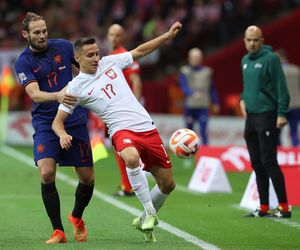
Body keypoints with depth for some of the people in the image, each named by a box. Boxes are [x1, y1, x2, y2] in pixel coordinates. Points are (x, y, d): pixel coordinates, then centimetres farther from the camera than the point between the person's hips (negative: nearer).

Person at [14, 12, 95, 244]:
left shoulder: (63, 46, 3)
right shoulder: (23, 62, -5)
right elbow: (34, 94, -20)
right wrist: (57, 96, -37)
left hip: (75, 120, 2)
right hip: (45, 123, -2)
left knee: (88, 178, 2)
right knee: (46, 173, -22)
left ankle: (77, 218, 33)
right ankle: (58, 231, -8)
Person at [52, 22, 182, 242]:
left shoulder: (110, 62, 11)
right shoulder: (76, 87, 1)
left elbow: (140, 51, 23)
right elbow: (58, 120, 2)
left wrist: (168, 35, 20)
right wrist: (63, 134, -20)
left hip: (147, 127, 5)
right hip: (122, 130, -5)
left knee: (168, 184, 5)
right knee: (132, 158, -41)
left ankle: (145, 219, 30)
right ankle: (150, 212, -27)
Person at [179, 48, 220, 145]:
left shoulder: (207, 71, 7)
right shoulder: (184, 71, 3)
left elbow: (212, 89, 14)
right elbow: (184, 87, -8)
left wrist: (215, 103, 16)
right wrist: (193, 93, -26)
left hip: (203, 107, 0)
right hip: (189, 106, 0)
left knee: (203, 131, -9)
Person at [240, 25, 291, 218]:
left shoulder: (270, 58, -9)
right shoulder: (245, 60, 14)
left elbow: (281, 87, -13)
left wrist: (282, 113, -19)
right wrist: (243, 99, 10)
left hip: (267, 116, -8)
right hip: (251, 116, 8)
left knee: (268, 162, -11)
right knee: (257, 164, 8)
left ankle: (284, 207, -7)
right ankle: (264, 208, 14)